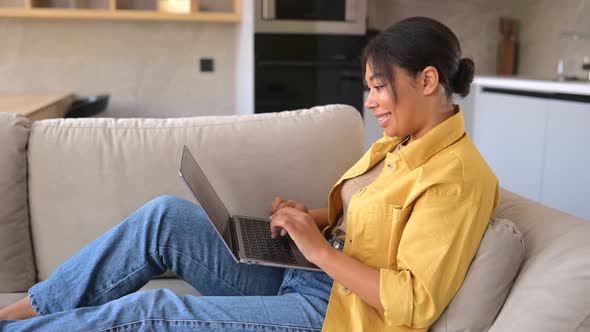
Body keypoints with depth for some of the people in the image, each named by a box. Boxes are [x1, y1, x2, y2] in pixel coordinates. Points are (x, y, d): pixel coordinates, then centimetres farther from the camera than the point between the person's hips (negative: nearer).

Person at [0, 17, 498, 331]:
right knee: (167, 215, -8)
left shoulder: (457, 176, -17)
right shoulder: (397, 144, 10)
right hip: (298, 275, 8)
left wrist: (318, 248, -21)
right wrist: (311, 218, 1)